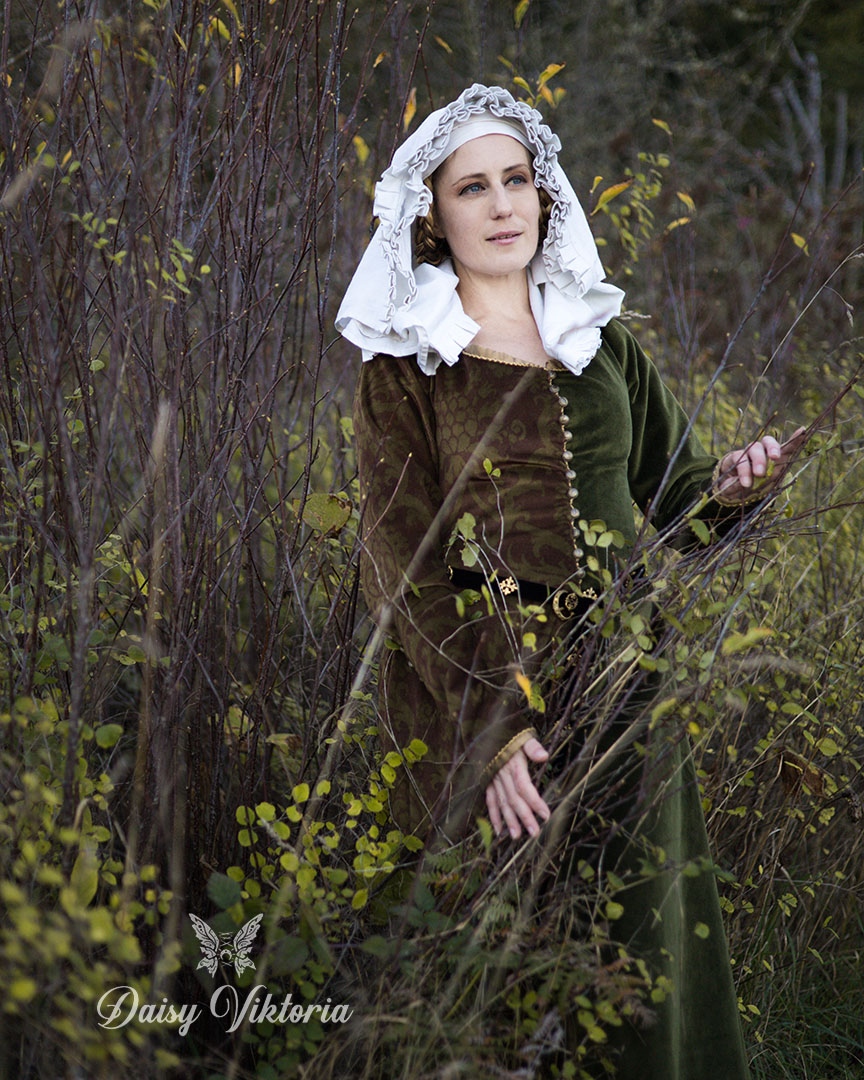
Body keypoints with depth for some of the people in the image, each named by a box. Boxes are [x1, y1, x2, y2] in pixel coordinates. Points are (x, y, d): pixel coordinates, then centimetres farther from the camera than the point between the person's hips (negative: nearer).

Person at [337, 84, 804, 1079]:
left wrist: (726, 484, -8)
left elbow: (667, 489, 16)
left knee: (635, 932, 8)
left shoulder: (603, 342, 11)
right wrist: (491, 718, -21)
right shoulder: (404, 368, -2)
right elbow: (404, 561, -9)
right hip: (474, 695, -4)